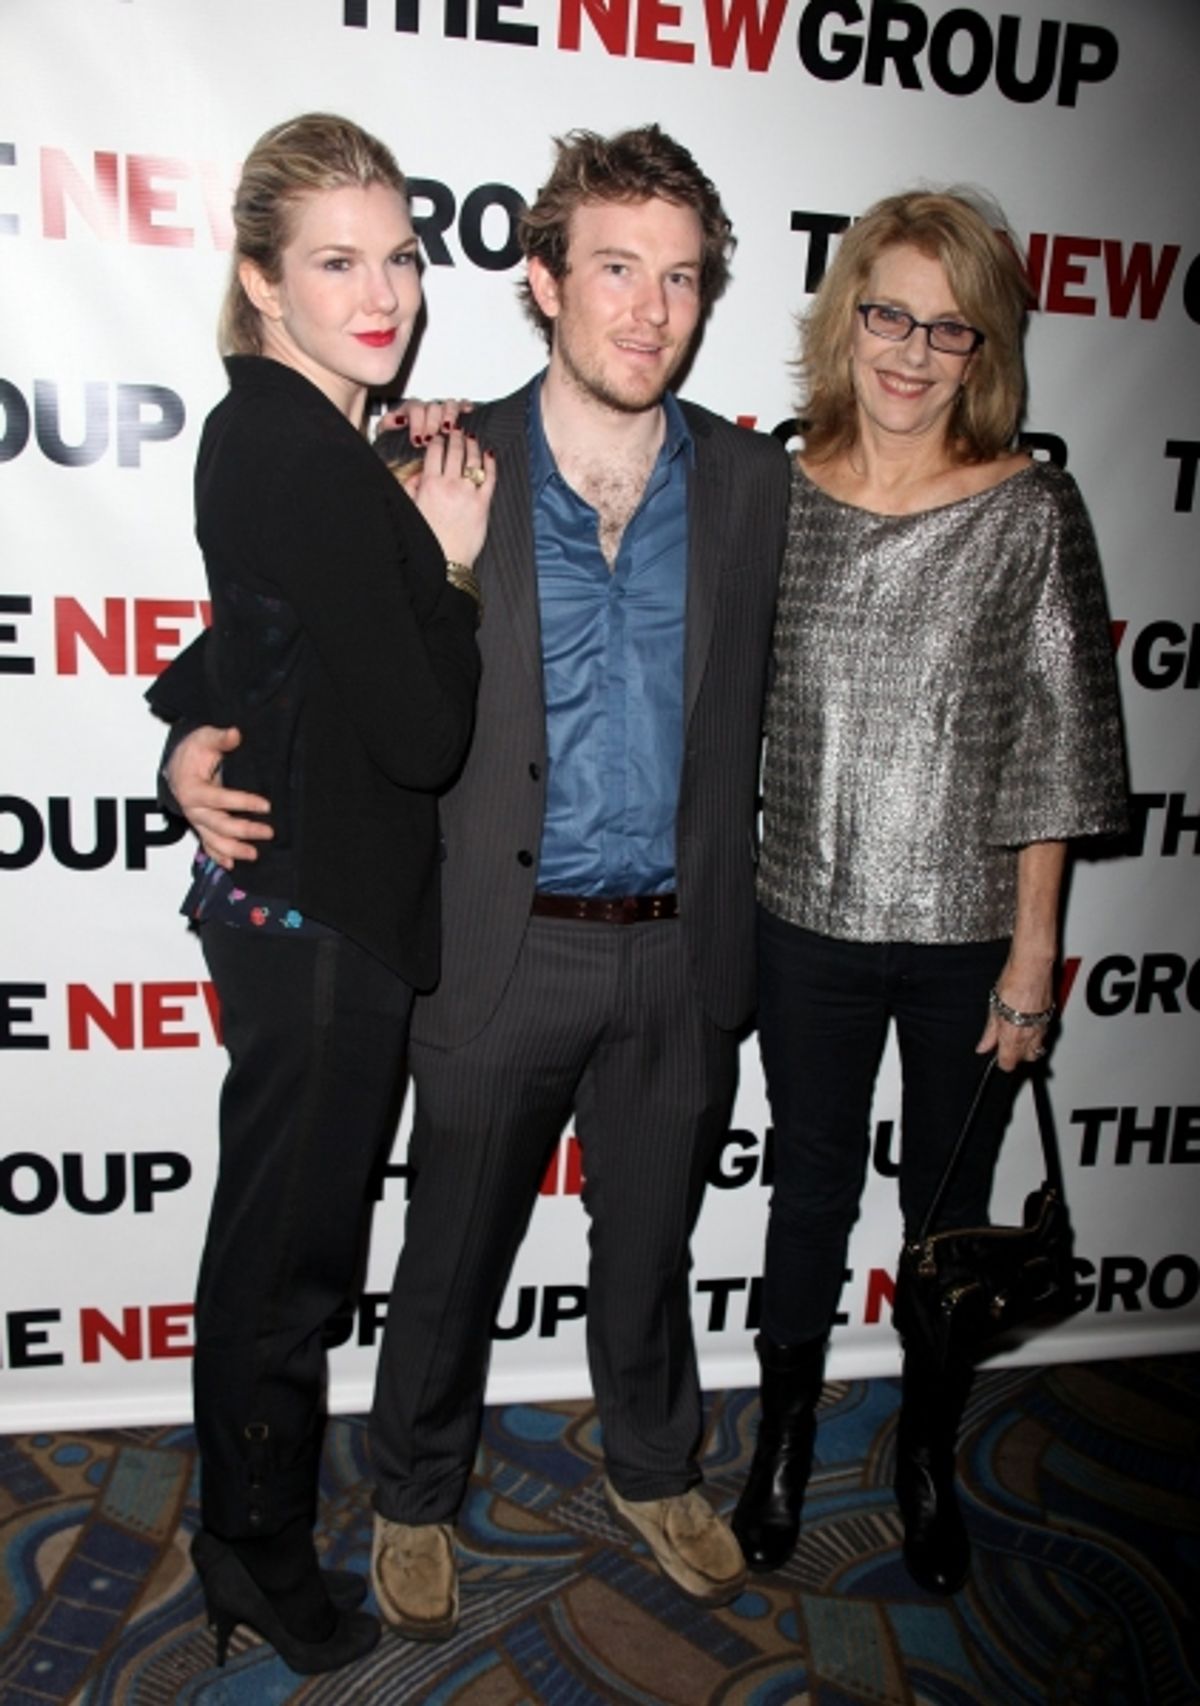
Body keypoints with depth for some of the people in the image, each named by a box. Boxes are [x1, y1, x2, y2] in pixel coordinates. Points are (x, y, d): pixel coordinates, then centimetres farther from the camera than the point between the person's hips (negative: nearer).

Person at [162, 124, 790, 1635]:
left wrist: (730, 915, 4)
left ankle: (654, 1470, 48)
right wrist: (201, 746, -19)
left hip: (681, 947, 2)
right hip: (504, 948, -2)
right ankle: (416, 1497, 43)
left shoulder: (753, 481, 0)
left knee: (650, 1240, 21)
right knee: (454, 1251, 16)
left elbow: (757, 704, 8)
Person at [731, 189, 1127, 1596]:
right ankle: (784, 1440, 40)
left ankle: (928, 1456, 41)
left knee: (948, 1205, 16)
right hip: (810, 923, 1)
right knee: (811, 1191, 17)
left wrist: (1033, 950, -6)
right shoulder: (777, 494, -2)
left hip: (970, 935, -1)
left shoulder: (1031, 511, -7)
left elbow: (1052, 747, -6)